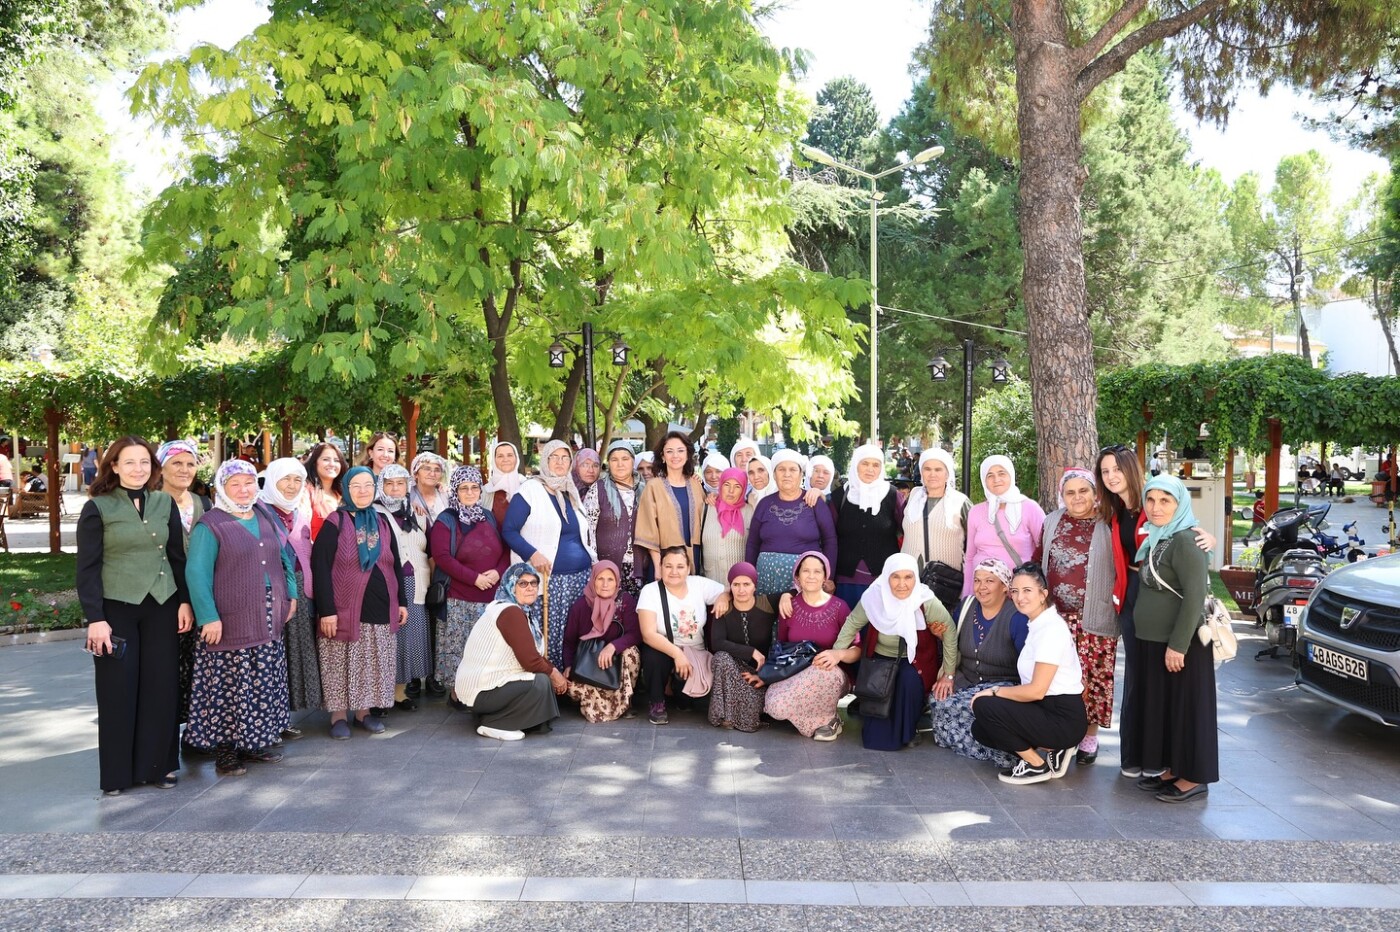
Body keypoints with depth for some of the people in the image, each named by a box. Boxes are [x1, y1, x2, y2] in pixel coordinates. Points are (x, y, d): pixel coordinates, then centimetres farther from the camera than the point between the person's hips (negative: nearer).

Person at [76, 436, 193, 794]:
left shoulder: (165, 503, 6)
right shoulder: (97, 508, -4)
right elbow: (87, 568, -5)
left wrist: (185, 601, 3)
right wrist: (94, 618, -11)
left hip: (161, 606, 3)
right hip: (116, 608, -3)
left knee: (162, 688, 5)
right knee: (118, 692, 4)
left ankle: (158, 765, 18)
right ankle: (117, 773, 16)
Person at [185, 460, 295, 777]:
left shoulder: (266, 519, 13)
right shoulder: (210, 525, -7)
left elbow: (285, 559, 21)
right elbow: (197, 573, -12)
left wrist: (290, 595, 12)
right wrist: (208, 617, -18)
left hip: (268, 624, 6)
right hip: (230, 625, -6)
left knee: (264, 687, 10)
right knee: (229, 687, -2)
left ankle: (255, 742, 23)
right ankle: (225, 751, 9)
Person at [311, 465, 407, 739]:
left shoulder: (382, 522, 10)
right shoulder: (335, 523, -5)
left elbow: (395, 565, 15)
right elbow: (320, 567, -11)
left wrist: (401, 601, 9)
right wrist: (326, 610, -17)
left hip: (381, 609, 5)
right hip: (345, 609, -5)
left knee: (374, 664, 9)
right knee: (342, 665, 2)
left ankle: (364, 712, 22)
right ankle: (338, 716, 14)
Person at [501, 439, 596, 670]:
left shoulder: (571, 493, 18)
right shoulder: (530, 490, -2)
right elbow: (508, 531, -7)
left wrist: (590, 554, 12)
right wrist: (533, 554, -20)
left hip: (581, 577, 6)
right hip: (548, 578, -6)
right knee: (549, 635, -7)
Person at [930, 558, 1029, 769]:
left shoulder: (1017, 618, -15)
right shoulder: (966, 606, 4)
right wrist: (948, 674, 0)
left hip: (1004, 683, -6)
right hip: (966, 679, 7)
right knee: (939, 700, -20)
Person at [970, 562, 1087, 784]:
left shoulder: (1051, 628, -19)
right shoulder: (1038, 625, 10)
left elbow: (1037, 691, -22)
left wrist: (995, 691, -10)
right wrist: (997, 692, 0)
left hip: (1063, 720, -9)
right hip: (1048, 711, 9)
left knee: (984, 706, -17)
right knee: (980, 729, 5)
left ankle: (1036, 765, -4)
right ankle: (1050, 750, 7)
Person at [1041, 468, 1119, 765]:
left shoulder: (1107, 525, -4)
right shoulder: (1052, 521, 10)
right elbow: (1041, 561, 18)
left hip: (1093, 618, -3)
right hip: (1056, 614, 3)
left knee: (1091, 677, 2)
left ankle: (1089, 735, 18)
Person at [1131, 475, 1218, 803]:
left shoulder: (1185, 541, -17)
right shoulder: (1157, 539, 11)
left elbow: (1195, 596, -22)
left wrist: (1177, 645, -22)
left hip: (1179, 644, -9)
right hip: (1152, 642, 9)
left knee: (1185, 707, 0)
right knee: (1160, 705, 15)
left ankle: (1194, 778, 11)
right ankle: (1170, 768, 26)